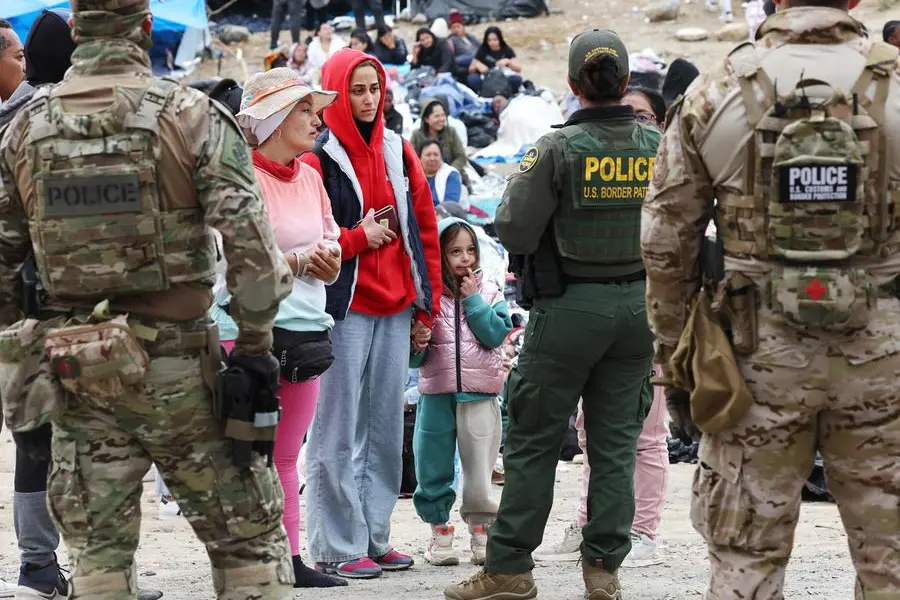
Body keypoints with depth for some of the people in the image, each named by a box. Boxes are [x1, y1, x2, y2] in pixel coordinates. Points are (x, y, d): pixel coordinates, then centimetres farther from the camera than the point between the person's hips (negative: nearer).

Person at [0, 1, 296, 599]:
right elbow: (251, 242, -15)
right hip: (178, 364, -3)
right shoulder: (192, 116, -7)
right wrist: (256, 342, -5)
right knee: (250, 539, 7)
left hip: (74, 368, 3)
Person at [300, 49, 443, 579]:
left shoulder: (398, 153, 12)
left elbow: (425, 231, 14)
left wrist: (428, 305, 11)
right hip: (344, 307, -6)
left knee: (386, 426, 9)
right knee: (341, 431, -4)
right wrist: (357, 238, -13)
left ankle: (375, 537, 16)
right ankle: (338, 547, -1)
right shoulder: (318, 158, -5)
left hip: (397, 307, 6)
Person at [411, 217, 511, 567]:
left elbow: (495, 334, -10)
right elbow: (413, 358, 5)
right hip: (436, 396, 0)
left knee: (480, 473, 4)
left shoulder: (489, 294, 5)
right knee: (433, 470, 4)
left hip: (480, 396, 0)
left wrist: (473, 299, -9)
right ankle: (440, 534, 16)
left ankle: (482, 536, 15)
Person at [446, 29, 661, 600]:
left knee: (534, 440, 4)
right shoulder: (657, 146, -2)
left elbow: (514, 231, -15)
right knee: (616, 441, 10)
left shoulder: (559, 149, -14)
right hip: (637, 305, 4)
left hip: (570, 308, -4)